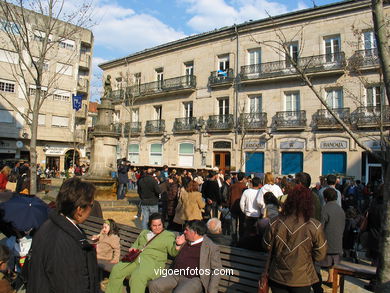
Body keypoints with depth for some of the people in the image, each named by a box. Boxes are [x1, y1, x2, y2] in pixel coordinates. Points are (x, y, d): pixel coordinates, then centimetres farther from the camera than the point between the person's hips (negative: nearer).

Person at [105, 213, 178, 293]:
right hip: (136, 258, 6)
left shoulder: (168, 235, 6)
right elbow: (136, 244, 33)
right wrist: (133, 248, 9)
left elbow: (173, 252, -4)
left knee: (137, 277, -33)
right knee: (116, 270, -12)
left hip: (153, 262, -6)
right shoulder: (144, 232, 23)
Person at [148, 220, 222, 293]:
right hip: (175, 276, 6)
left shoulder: (212, 247, -1)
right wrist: (178, 245, 11)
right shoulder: (185, 242, 18)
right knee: (153, 285, -17)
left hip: (194, 279, -6)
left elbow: (216, 270, -2)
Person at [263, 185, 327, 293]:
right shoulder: (315, 226, -22)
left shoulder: (274, 223, -19)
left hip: (277, 278, 0)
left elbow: (267, 247, -3)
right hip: (302, 280, 0)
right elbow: (320, 255, -10)